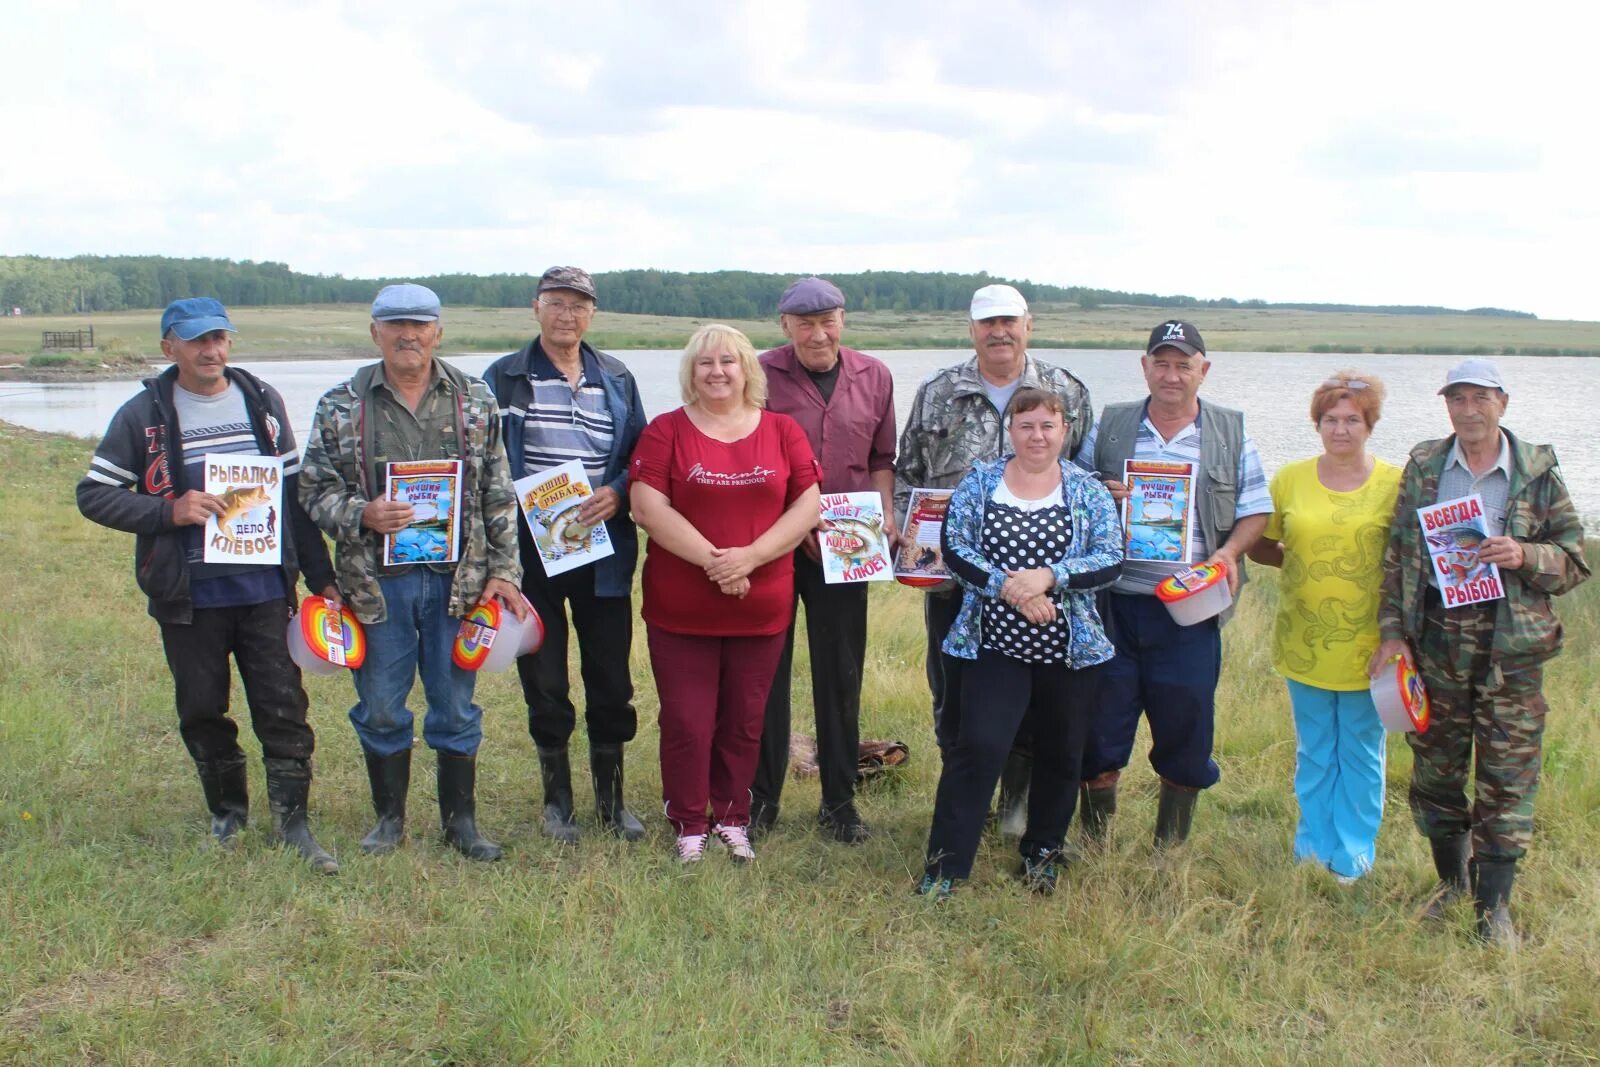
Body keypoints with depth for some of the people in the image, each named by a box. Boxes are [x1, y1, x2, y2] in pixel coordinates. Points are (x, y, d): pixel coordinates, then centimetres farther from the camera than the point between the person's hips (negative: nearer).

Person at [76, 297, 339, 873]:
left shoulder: (263, 401, 7)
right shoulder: (143, 414, -1)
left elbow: (295, 493, 11)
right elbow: (93, 494, 0)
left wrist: (320, 576, 10)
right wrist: (168, 511, -16)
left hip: (264, 588, 1)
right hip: (188, 596, -1)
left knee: (283, 707, 1)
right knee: (203, 712, 10)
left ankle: (292, 819, 12)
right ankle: (227, 815, 28)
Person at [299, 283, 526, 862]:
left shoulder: (475, 400, 5)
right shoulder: (340, 406, 1)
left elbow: (498, 495, 6)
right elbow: (314, 489, 3)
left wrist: (503, 570, 1)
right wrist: (361, 515, -16)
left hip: (457, 578, 0)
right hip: (376, 581, 0)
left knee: (456, 706, 9)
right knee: (381, 708, 10)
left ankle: (461, 821, 23)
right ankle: (389, 818, 28)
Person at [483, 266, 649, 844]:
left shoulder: (616, 379, 9)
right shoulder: (504, 379, 2)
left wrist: (616, 494, -10)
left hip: (603, 553, 2)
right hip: (530, 553, -2)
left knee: (611, 682, 6)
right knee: (544, 683, 5)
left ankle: (611, 798, 23)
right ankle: (557, 800, 22)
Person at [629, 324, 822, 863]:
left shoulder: (782, 430, 6)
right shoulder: (665, 431, 0)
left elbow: (808, 504, 0)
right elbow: (648, 506, -9)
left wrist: (751, 556, -14)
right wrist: (712, 560, -17)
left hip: (762, 607, 2)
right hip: (681, 609, -2)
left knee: (744, 722, 11)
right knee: (687, 723, 3)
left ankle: (733, 818, 28)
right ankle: (689, 824, 19)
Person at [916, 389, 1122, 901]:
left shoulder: (1089, 490, 2)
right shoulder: (979, 482, 2)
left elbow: (1110, 560, -7)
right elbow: (954, 548, -5)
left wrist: (1047, 577, -21)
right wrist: (1008, 586, -19)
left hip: (1070, 647, 2)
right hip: (995, 645, -2)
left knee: (1060, 754, 13)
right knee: (979, 745, -11)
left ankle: (1042, 853, 33)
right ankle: (944, 863, -2)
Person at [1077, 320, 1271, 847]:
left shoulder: (1231, 433, 6)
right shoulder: (1110, 427, 7)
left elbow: (1256, 509, 7)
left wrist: (1229, 551, -12)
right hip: (1114, 604, 0)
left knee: (1186, 730, 7)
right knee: (1101, 727, 5)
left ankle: (1170, 849, 25)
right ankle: (1094, 844, 22)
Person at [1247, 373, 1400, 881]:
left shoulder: (1395, 484, -4)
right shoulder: (1290, 479, 2)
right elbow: (1258, 546, 10)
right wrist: (1301, 560, -5)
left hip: (1367, 646, -2)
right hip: (1304, 643, 2)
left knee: (1361, 753, 9)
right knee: (1313, 752, 13)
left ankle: (1354, 855, 21)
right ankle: (1314, 848, 26)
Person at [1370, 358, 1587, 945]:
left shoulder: (1537, 472, 1)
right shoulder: (1423, 466, 5)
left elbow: (1576, 561, 4)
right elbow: (1396, 555, 5)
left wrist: (1525, 557, -17)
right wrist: (1392, 631, -2)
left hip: (1510, 643, -2)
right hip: (1435, 638, 2)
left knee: (1507, 776, -1)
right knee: (1434, 766, 10)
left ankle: (1493, 904, 11)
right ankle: (1451, 881, 30)